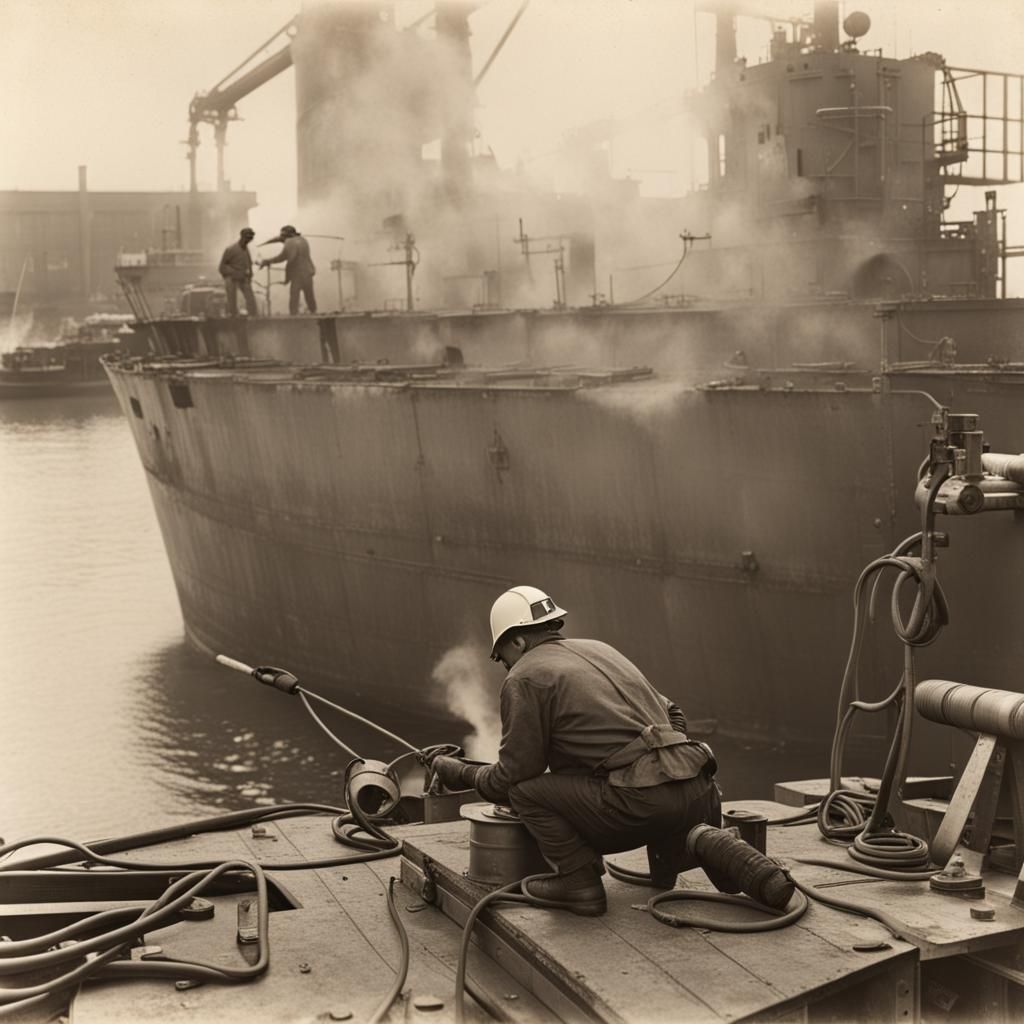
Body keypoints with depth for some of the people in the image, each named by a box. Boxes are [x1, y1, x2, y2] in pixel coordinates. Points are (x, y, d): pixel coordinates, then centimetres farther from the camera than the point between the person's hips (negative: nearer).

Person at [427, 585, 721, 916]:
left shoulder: (523, 678, 5)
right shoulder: (599, 650, 26)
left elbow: (511, 779, 6)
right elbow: (672, 715, 28)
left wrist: (462, 774, 23)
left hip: (640, 803, -7)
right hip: (697, 797, 7)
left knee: (526, 790, 6)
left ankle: (580, 882, 1)